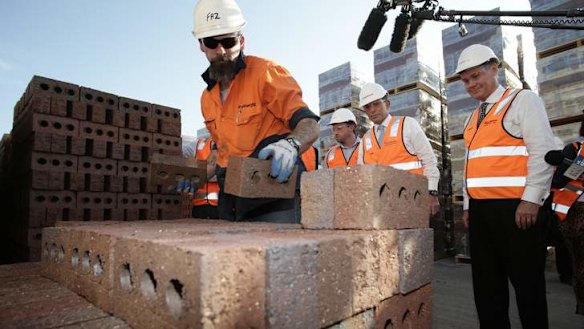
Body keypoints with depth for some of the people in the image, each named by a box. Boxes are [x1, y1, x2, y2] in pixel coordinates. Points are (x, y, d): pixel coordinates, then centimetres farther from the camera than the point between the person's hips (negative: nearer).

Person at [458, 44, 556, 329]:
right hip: (480, 209, 7)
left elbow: (543, 151, -9)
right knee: (486, 281, 11)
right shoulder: (473, 118, 19)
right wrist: (467, 205, 13)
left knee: (526, 281, 5)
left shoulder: (523, 100, 1)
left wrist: (531, 200, -17)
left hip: (515, 207, -6)